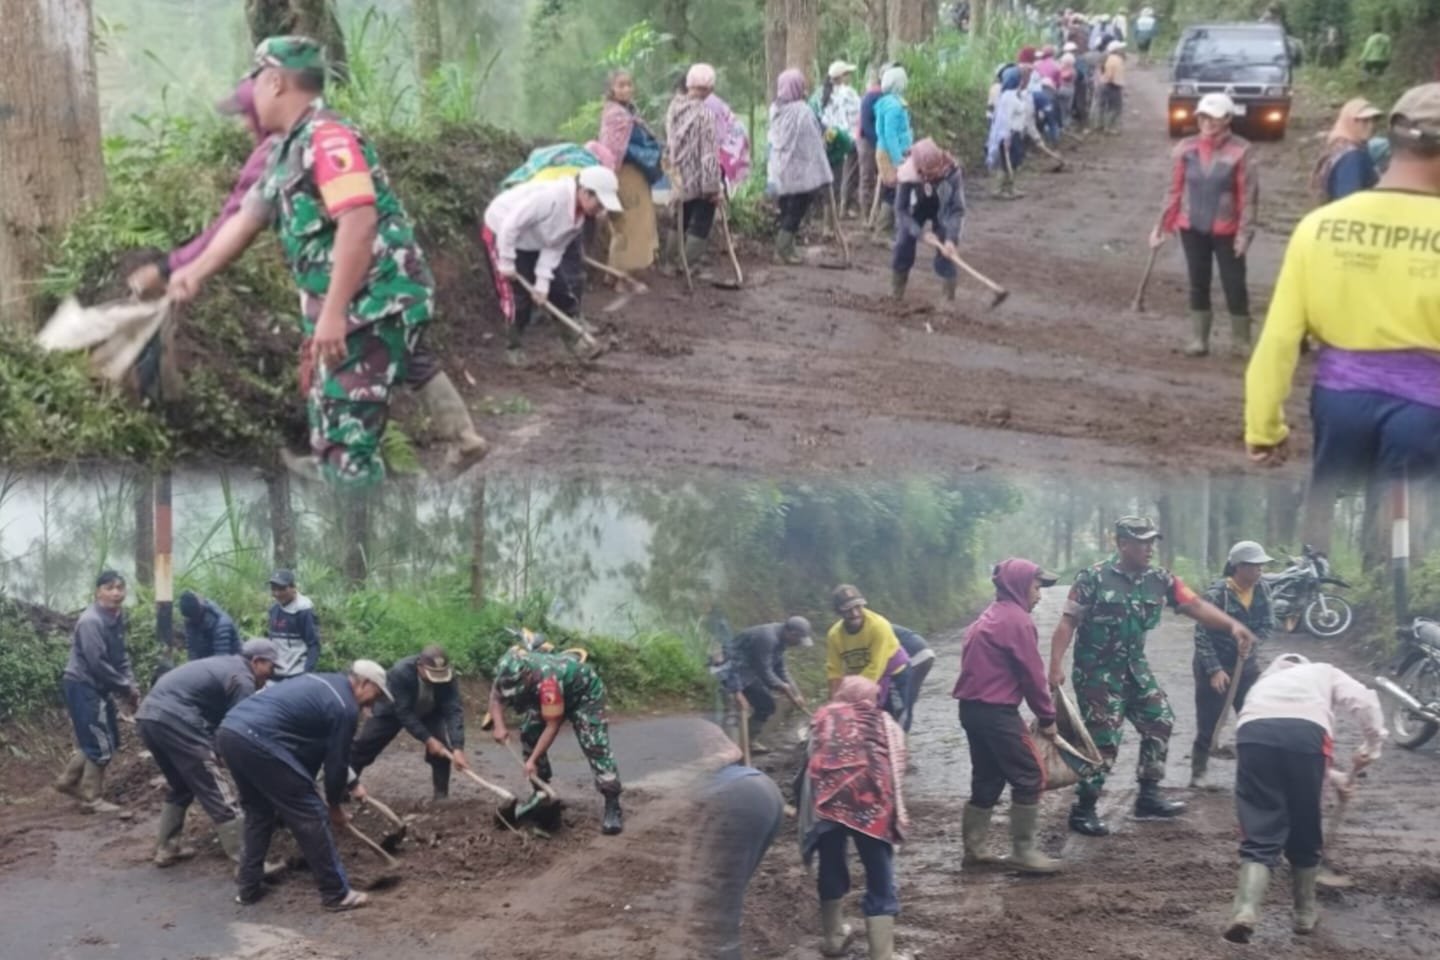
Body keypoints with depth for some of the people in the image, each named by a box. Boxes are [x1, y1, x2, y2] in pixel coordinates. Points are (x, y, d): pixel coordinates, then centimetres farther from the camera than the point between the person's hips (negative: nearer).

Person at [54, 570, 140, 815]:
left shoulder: (117, 617, 6)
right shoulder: (91, 621, -23)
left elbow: (120, 655, 12)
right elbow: (97, 663, -25)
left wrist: (130, 685, -2)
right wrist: (125, 688, -16)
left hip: (99, 686, 9)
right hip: (82, 686, -9)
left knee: (109, 740, 15)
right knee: (101, 743, -6)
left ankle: (69, 780, 28)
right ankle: (91, 799, 6)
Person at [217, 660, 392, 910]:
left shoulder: (325, 683, 27)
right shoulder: (345, 707, 0)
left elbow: (319, 747, 37)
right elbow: (336, 761, 6)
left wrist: (348, 785, 43)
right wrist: (335, 806, 23)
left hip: (229, 730, 10)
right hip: (258, 742, -10)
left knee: (258, 810, 27)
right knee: (309, 815, 1)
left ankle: (248, 887, 30)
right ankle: (336, 893, 8)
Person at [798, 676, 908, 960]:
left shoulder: (823, 716, 30)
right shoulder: (884, 722, 29)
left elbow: (810, 758, 22)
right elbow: (896, 767, 17)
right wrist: (897, 815, 21)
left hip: (825, 794, 1)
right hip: (870, 796, -1)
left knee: (831, 869, 23)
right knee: (880, 882, 4)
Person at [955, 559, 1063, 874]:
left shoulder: (988, 618, 17)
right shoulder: (1018, 621, -12)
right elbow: (1032, 675, -11)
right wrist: (1048, 716, 0)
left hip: (972, 707, 10)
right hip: (997, 712, -10)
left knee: (987, 779, 15)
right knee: (1030, 777, -3)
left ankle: (973, 849, 17)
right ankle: (1023, 852, -2)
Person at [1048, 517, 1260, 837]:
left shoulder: (1159, 580, 0)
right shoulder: (1093, 578, -16)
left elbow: (1194, 605, -6)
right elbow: (1068, 623, -14)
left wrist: (1232, 624, -22)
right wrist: (1056, 666, -22)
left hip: (1134, 666, 7)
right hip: (1097, 670, -7)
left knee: (1159, 722, 10)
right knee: (1103, 741, -8)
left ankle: (1149, 798, 24)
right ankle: (1082, 810, 6)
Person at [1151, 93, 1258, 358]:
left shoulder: (1241, 150, -11)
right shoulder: (1186, 148, -2)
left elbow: (1249, 195, -10)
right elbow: (1175, 190, 5)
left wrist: (1245, 231, -15)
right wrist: (1163, 226, 4)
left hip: (1226, 230, -3)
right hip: (1191, 227, 3)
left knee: (1234, 285, 2)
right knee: (1198, 284, 10)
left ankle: (1241, 342, 13)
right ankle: (1198, 339, 18)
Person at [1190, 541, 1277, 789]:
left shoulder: (1262, 590, -5)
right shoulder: (1216, 595, -21)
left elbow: (1268, 625, 0)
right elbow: (1202, 635, -19)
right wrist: (1214, 670, -25)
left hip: (1246, 665, 5)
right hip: (1214, 667, -5)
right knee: (1208, 724, 2)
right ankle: (1198, 773, 15)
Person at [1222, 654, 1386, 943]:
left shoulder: (1264, 683, 44)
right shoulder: (1324, 672, 37)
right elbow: (1364, 701, 16)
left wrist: (1334, 777, 52)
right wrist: (1371, 747, 26)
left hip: (1254, 731, 2)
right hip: (1308, 730, -1)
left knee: (1260, 834, 3)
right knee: (1306, 832, 16)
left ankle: (1246, 910, -17)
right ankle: (1305, 913, 29)